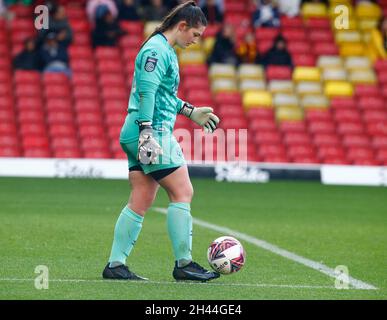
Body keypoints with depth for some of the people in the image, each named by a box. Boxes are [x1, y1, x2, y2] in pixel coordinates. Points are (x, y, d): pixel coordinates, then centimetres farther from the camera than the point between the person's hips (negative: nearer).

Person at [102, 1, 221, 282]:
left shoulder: (165, 50, 21)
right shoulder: (157, 50, -12)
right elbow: (147, 92, -21)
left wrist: (191, 112, 31)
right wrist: (146, 131, -26)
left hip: (144, 137, 10)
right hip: (153, 134, -10)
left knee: (140, 202, 7)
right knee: (183, 193, -6)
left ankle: (116, 265, 7)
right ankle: (184, 264, -3)